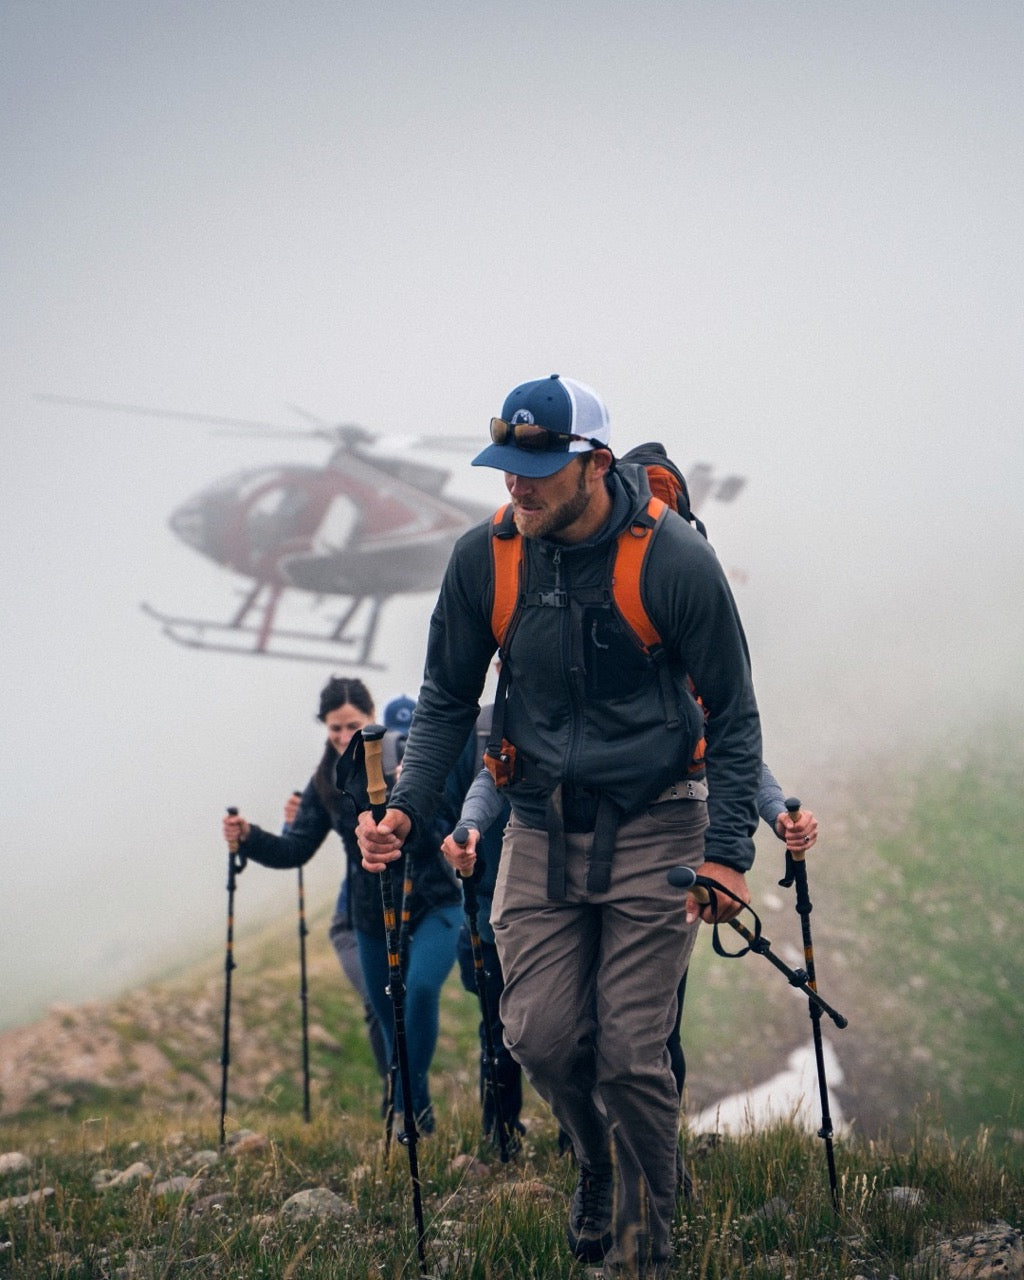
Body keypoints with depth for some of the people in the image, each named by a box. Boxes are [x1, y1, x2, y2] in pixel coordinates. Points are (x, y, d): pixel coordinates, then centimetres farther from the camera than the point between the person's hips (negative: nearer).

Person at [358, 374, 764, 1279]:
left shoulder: (675, 561, -17)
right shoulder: (484, 557, -7)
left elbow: (733, 716, -8)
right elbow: (448, 697, 6)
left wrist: (727, 850, -16)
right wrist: (408, 808, -8)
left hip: (652, 829, -3)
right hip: (541, 828, 3)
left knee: (630, 1053, -6)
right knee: (540, 1034, -2)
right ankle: (600, 1170, 29)